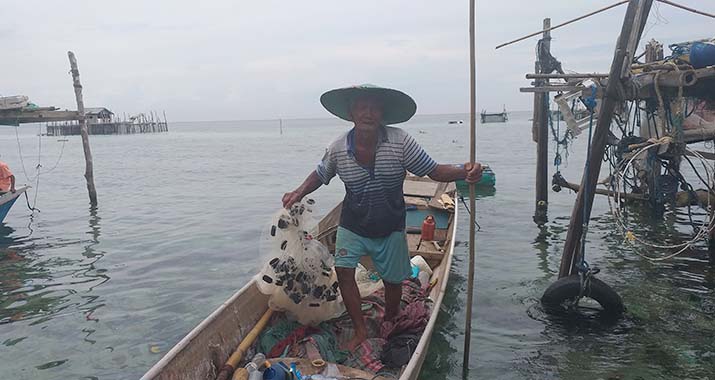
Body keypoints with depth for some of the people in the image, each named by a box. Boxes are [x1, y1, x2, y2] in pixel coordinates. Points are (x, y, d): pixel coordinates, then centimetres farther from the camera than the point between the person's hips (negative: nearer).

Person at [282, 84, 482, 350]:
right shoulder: (338, 149, -14)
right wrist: (298, 193, -12)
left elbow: (434, 171, -16)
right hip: (352, 225, 1)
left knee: (392, 279, 9)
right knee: (344, 271, -10)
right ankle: (360, 330, 10)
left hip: (389, 227, -1)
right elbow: (320, 175, 6)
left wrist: (464, 172, -35)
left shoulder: (399, 142, -19)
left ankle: (389, 324, 39)